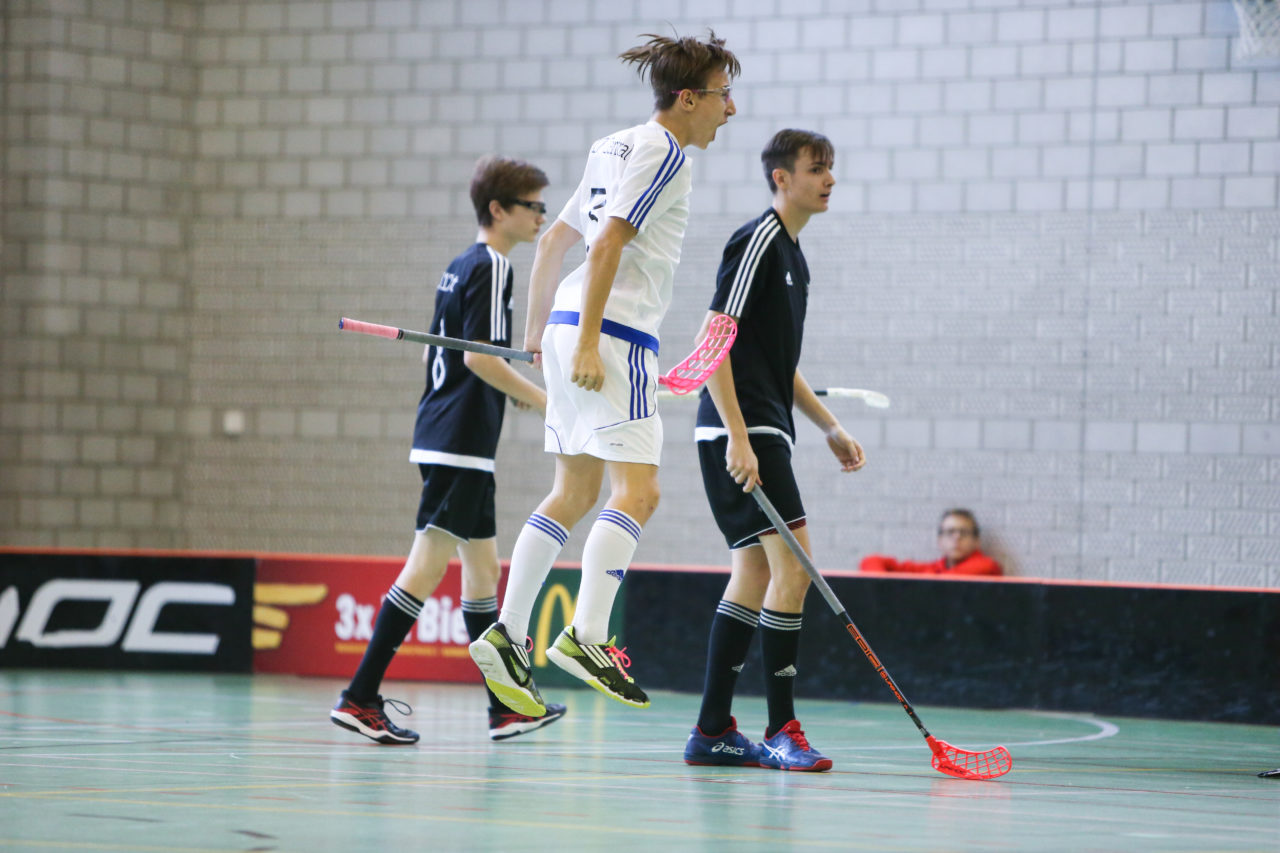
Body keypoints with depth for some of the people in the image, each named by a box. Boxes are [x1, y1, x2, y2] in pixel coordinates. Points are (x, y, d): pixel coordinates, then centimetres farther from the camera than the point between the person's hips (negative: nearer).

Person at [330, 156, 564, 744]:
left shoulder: (460, 267, 16)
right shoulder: (491, 267, -11)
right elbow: (481, 356, -20)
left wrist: (507, 391, 27)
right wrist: (543, 401, -15)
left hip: (441, 437, 10)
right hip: (461, 441, -10)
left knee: (482, 565, 13)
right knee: (428, 565, -10)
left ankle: (506, 706, 18)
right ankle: (360, 697, -12)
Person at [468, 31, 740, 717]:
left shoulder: (615, 147, 20)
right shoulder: (661, 151, -8)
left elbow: (554, 238, 25)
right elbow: (608, 241, -18)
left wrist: (537, 333, 30)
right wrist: (587, 343, -22)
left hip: (578, 326, 10)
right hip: (612, 331, -10)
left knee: (574, 493, 12)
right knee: (636, 491, -13)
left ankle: (506, 636, 10)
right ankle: (586, 637, -23)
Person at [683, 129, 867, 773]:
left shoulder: (792, 255, 19)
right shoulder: (757, 242, -10)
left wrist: (830, 427, 24)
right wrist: (738, 438, -22)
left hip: (763, 433, 10)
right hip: (739, 430, -10)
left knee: (754, 572, 9)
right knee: (792, 561, -15)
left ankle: (712, 732, 12)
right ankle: (781, 730, -14)